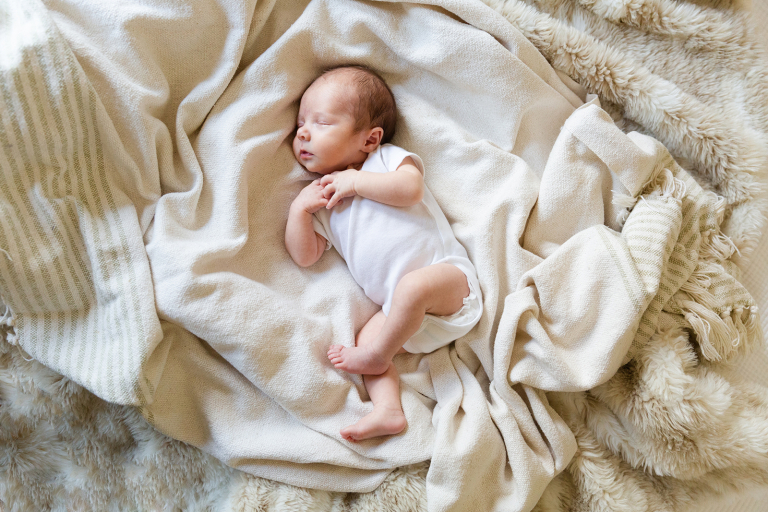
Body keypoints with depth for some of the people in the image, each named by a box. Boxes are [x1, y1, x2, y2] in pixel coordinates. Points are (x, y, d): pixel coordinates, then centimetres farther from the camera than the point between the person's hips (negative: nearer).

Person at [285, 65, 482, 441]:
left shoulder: (387, 158, 8)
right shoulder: (321, 197, 21)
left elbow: (410, 189, -15)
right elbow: (305, 256, 12)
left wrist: (356, 181, -9)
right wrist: (298, 209, -1)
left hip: (448, 274, -5)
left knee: (413, 285, -33)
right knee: (366, 336, -13)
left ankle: (377, 356, -13)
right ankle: (388, 411, -18)